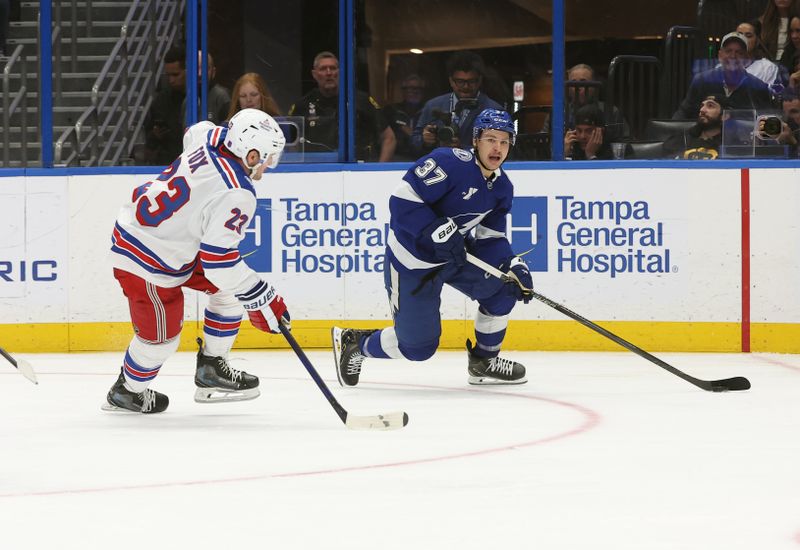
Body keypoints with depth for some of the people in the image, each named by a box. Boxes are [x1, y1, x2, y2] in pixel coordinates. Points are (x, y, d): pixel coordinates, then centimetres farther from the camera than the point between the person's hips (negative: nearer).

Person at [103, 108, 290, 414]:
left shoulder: (209, 136, -8)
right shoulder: (235, 195, -30)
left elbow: (193, 133, 19)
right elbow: (219, 261, -30)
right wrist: (262, 299, -21)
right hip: (147, 260, -10)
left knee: (230, 288, 14)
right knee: (161, 335, 6)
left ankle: (211, 370, 25)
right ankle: (127, 391, 34)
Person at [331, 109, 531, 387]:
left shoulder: (502, 187, 2)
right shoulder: (452, 162, -24)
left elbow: (490, 238, 6)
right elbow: (403, 199, -28)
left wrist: (513, 265, -11)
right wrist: (438, 232, -35)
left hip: (456, 255, 8)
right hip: (412, 261, -8)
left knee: (505, 286, -6)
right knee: (418, 345, -3)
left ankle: (484, 362, 13)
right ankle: (353, 344, 24)